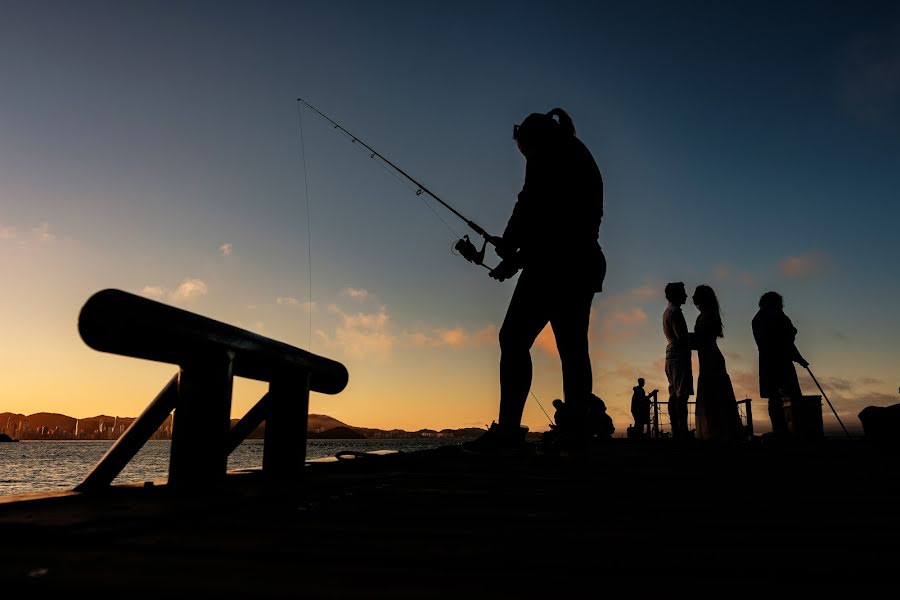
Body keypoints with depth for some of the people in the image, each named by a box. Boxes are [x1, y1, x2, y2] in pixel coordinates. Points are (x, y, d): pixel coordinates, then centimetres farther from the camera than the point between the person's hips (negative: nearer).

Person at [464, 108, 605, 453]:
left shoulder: (550, 148, 4)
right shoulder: (581, 159, 30)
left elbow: (533, 203, -10)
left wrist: (508, 245, 3)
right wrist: (516, 256, 21)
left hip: (556, 261, -9)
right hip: (584, 263, 9)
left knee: (514, 337, -12)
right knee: (572, 347, 3)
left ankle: (508, 427, -19)